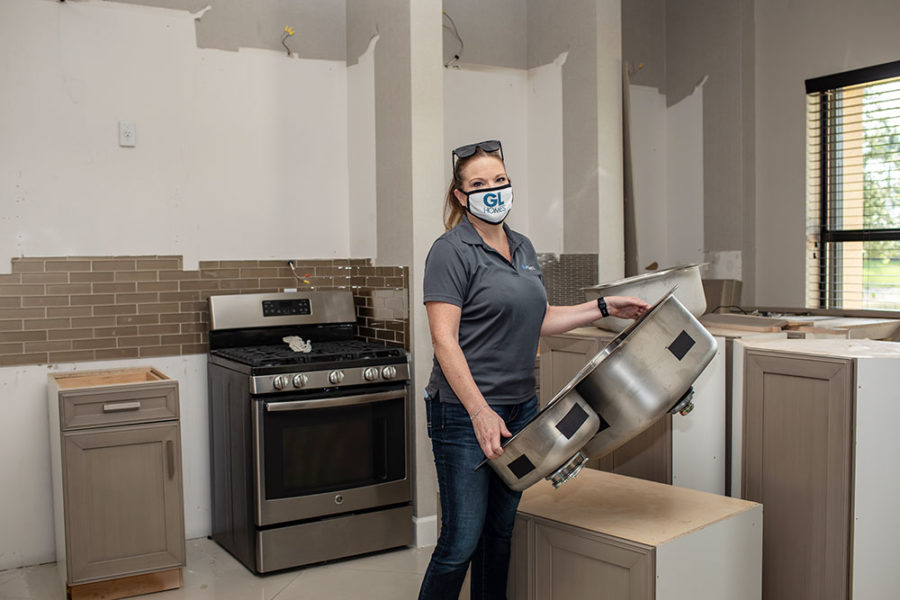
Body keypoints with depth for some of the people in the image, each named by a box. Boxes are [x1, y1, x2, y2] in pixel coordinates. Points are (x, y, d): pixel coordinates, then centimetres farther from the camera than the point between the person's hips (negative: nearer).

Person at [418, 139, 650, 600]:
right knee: (462, 540, -3)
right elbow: (444, 340, -17)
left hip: (521, 407, 7)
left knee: (501, 530, 14)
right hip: (466, 412, -7)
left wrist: (602, 308, 13)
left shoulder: (523, 248, 13)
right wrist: (480, 411, -23)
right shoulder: (451, 251, -10)